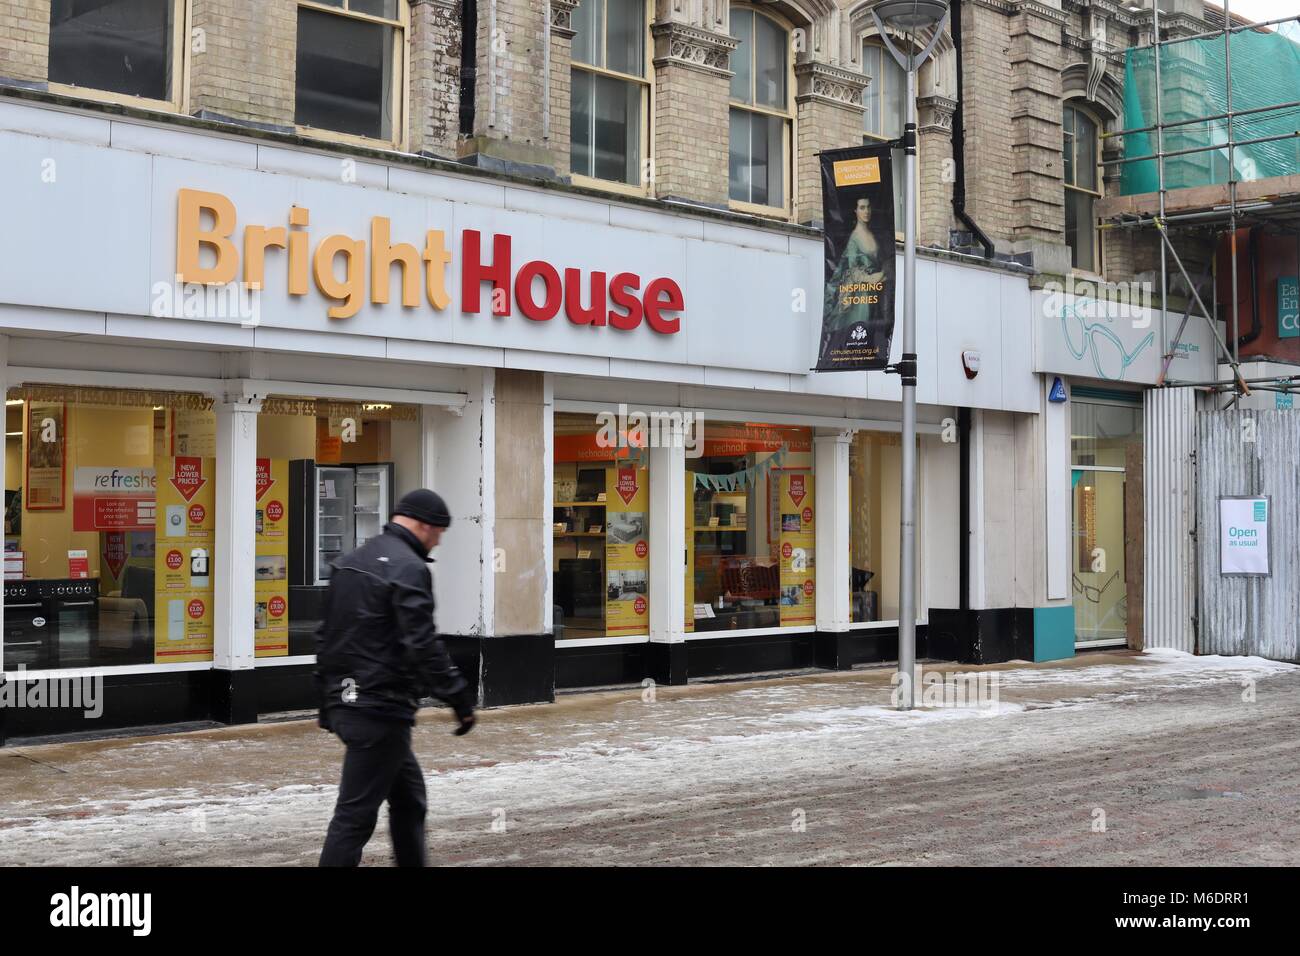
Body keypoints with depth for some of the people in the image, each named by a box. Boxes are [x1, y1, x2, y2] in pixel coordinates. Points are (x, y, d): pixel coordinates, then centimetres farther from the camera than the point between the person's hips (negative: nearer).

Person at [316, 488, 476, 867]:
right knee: (356, 814, -5)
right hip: (381, 708, -10)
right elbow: (423, 645, -21)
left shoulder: (350, 561, 15)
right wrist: (459, 697, -16)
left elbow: (327, 636, 20)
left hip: (346, 703, 10)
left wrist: (327, 699, 25)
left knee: (409, 797, 19)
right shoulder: (409, 568, -14)